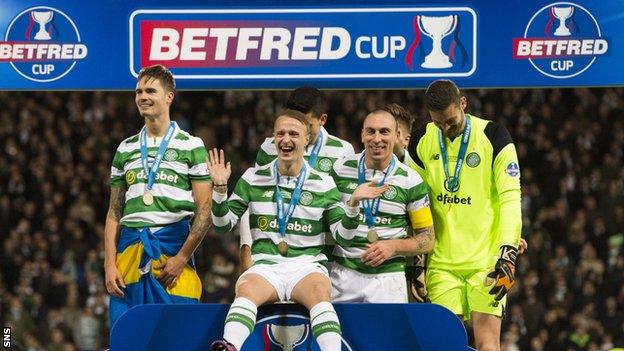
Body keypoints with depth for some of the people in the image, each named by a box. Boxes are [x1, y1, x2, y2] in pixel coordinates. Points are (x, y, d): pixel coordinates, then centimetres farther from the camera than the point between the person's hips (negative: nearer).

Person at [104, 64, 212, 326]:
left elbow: (205, 211, -2)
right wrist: (109, 264, 5)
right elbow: (114, 213, 17)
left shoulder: (191, 146, 4)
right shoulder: (126, 149, 17)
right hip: (130, 249, 4)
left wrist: (181, 258, -11)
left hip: (174, 244, -4)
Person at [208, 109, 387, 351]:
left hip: (307, 265, 0)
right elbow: (223, 225, 11)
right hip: (265, 265, 0)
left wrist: (353, 203, -11)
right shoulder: (254, 178, 12)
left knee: (319, 290, -36)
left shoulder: (323, 183, 10)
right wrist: (220, 188, -5)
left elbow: (342, 232, 7)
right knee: (246, 289, -35)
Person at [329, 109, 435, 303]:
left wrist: (393, 246, -12)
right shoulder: (341, 169, 3)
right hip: (344, 274, 1)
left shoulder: (410, 181, -1)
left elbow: (427, 239, 4)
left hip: (388, 277, -1)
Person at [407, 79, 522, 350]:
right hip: (441, 263, 3)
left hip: (486, 262, -3)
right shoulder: (421, 142, 6)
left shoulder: (493, 136, -4)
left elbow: (510, 197, -8)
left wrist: (508, 254, -18)